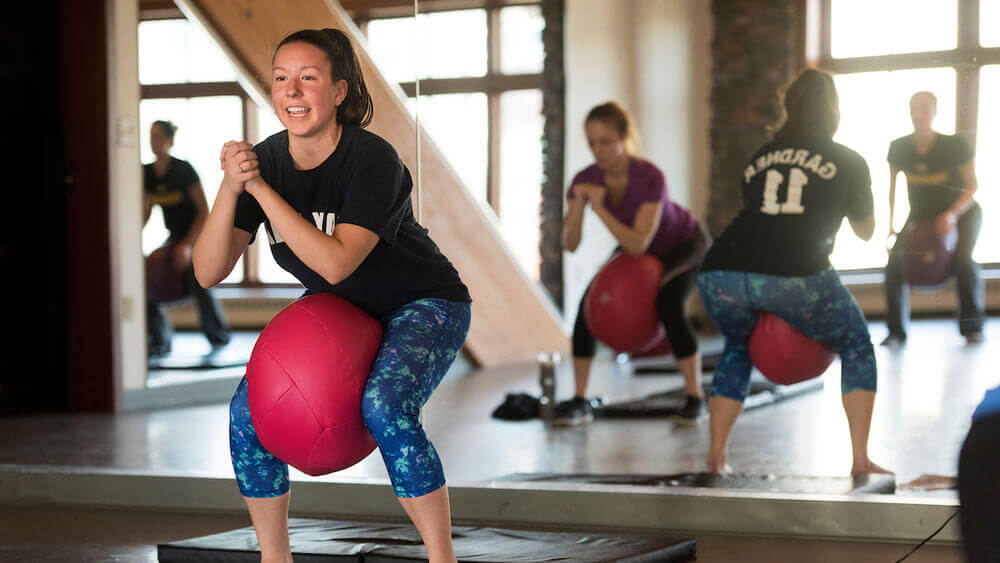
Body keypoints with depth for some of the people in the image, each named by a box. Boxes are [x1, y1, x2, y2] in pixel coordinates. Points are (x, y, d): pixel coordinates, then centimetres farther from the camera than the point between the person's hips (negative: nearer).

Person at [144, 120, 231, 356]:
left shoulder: (183, 170, -17)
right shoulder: (147, 173, -1)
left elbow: (204, 210, -15)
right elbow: (146, 212, 11)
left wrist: (187, 244, -22)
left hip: (198, 234, -6)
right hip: (175, 236, 6)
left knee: (198, 282, -22)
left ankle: (219, 336, 1)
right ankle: (160, 340, -1)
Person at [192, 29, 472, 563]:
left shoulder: (373, 159, -25)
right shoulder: (265, 160, -10)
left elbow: (335, 263, -35)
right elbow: (208, 271, -15)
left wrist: (260, 188, -34)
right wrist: (230, 187, -30)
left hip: (423, 306, -6)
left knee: (384, 407, -32)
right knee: (249, 409, -8)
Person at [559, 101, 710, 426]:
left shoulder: (650, 178, -36)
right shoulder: (587, 180, -22)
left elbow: (638, 245, -40)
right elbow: (570, 244, -23)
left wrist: (599, 208, -46)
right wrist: (578, 206, -40)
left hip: (684, 244, -5)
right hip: (635, 247, 5)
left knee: (668, 304, -31)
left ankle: (696, 398, -16)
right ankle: (580, 402, -4)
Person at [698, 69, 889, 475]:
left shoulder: (760, 157, 28)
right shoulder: (848, 162, 20)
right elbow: (866, 231, 35)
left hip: (722, 271, 3)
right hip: (796, 275, -3)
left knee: (737, 348, 32)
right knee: (856, 346, 21)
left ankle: (715, 455, 24)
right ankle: (861, 459, 12)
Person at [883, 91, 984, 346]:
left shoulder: (954, 145, -21)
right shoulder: (899, 148, -13)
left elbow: (972, 185, -14)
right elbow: (892, 188, 1)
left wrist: (952, 214, -30)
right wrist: (891, 224, -4)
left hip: (962, 210, -3)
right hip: (921, 215, 3)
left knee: (962, 259, -29)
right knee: (895, 261, -19)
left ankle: (972, 326, -8)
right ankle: (896, 331, -5)